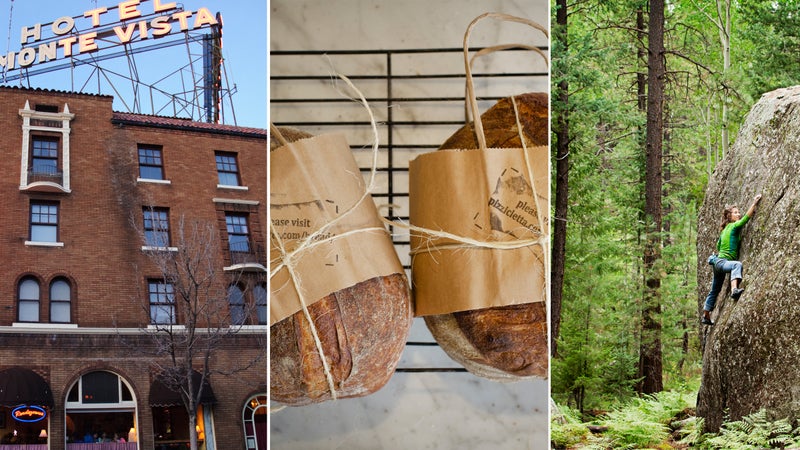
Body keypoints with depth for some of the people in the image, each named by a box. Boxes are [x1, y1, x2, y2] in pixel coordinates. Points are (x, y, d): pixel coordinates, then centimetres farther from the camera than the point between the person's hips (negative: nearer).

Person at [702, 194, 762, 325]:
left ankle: (706, 316, 32)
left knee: (715, 291, 20)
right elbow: (747, 216, -20)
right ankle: (734, 289, -63)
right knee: (737, 265, -40)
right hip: (722, 262, -10)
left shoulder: (725, 229, 15)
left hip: (718, 261, 10)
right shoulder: (734, 226, -9)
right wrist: (755, 202, -17)